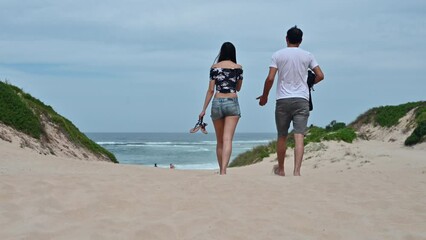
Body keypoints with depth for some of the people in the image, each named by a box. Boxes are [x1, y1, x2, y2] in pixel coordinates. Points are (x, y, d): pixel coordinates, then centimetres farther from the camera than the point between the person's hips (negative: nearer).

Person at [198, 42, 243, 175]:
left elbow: (211, 90, 1)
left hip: (217, 103, 1)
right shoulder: (238, 68, 4)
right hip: (232, 103, -1)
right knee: (227, 139, -8)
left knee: (219, 141, 13)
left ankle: (221, 170, 21)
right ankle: (223, 170, -22)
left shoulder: (214, 67, 4)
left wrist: (204, 109, 6)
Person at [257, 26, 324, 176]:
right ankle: (297, 171, -16)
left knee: (282, 137, 13)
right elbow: (320, 75, 5)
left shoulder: (278, 55, 0)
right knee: (299, 137, -5)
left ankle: (281, 169, 26)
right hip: (302, 100, 0)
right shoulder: (307, 56, 5)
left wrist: (264, 96, 8)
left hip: (283, 100, 0)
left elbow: (270, 78, -6)